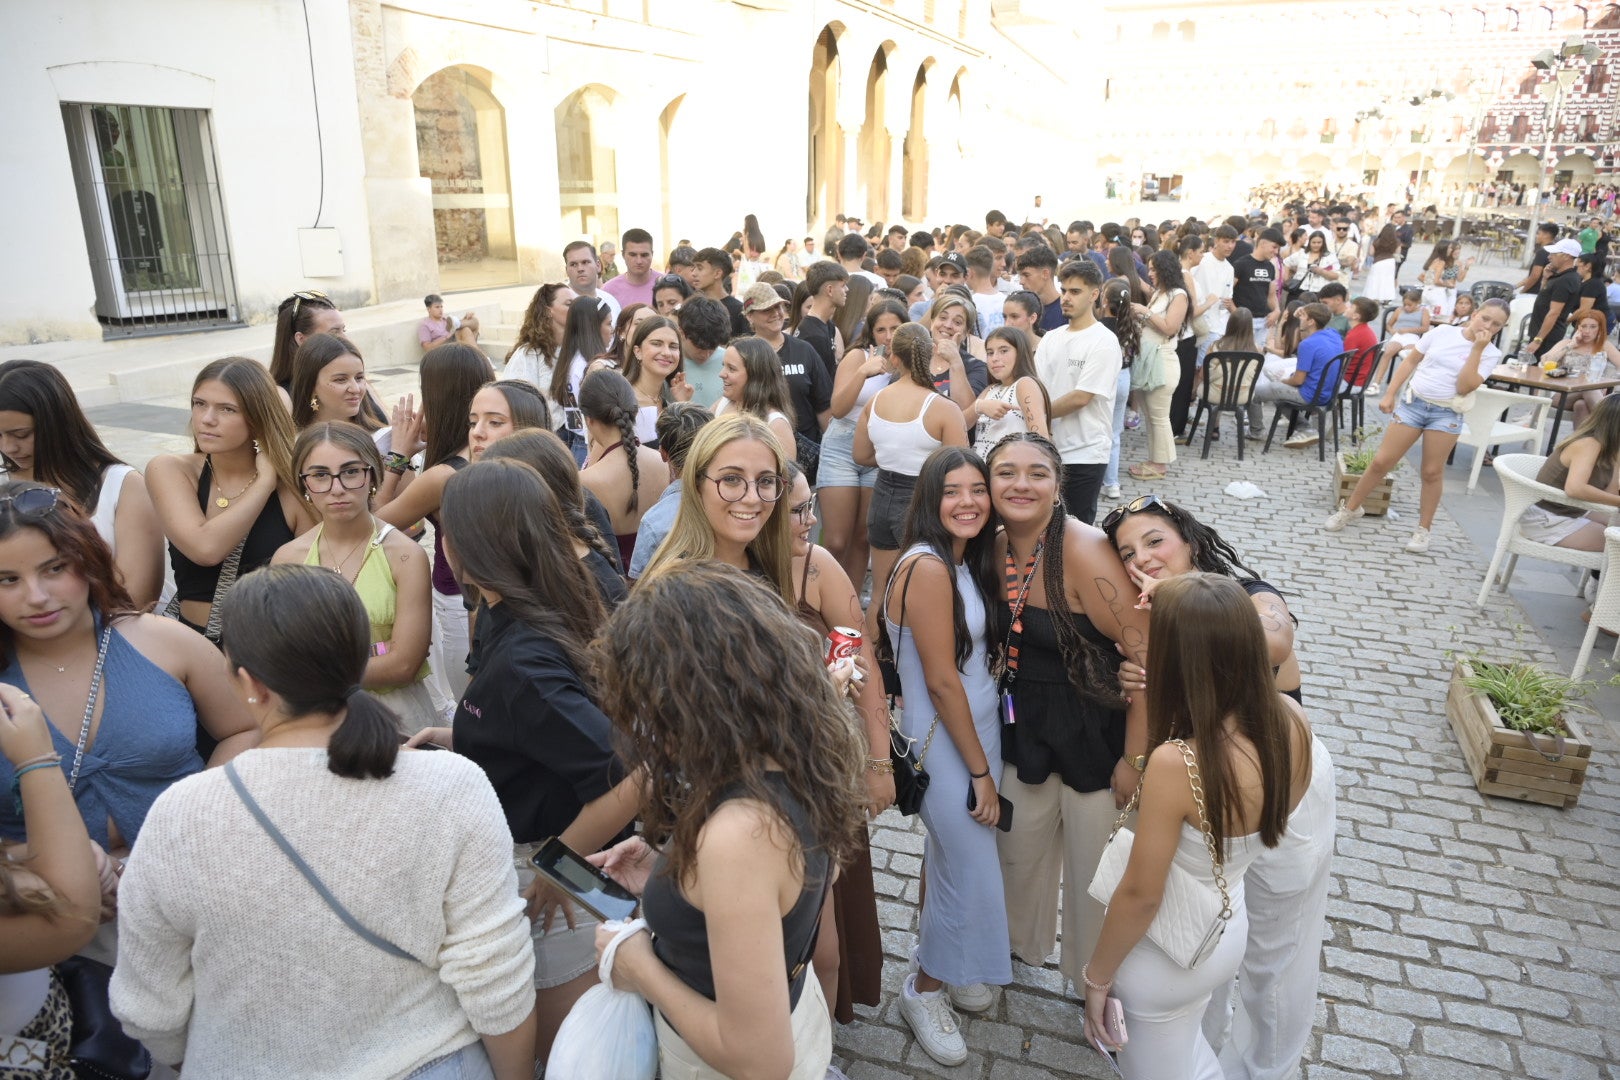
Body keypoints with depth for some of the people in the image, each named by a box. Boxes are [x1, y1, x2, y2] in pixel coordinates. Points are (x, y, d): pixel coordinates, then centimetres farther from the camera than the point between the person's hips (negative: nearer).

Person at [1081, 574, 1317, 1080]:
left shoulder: (1175, 763, -37)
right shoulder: (1291, 720, -18)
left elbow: (1140, 894, -26)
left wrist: (1096, 977, -8)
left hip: (1169, 954, -6)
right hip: (1232, 928, 6)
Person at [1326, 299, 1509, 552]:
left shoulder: (1491, 354, -1)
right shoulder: (1442, 332, 2)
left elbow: (1464, 387, -13)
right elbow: (1410, 361, 7)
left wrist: (1477, 349, -15)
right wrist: (1389, 394, 2)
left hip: (1447, 414, -1)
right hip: (1413, 402, 1)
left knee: (1432, 472, 2)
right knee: (1381, 462, 1)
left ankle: (1423, 529, 15)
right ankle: (1351, 508, 17)